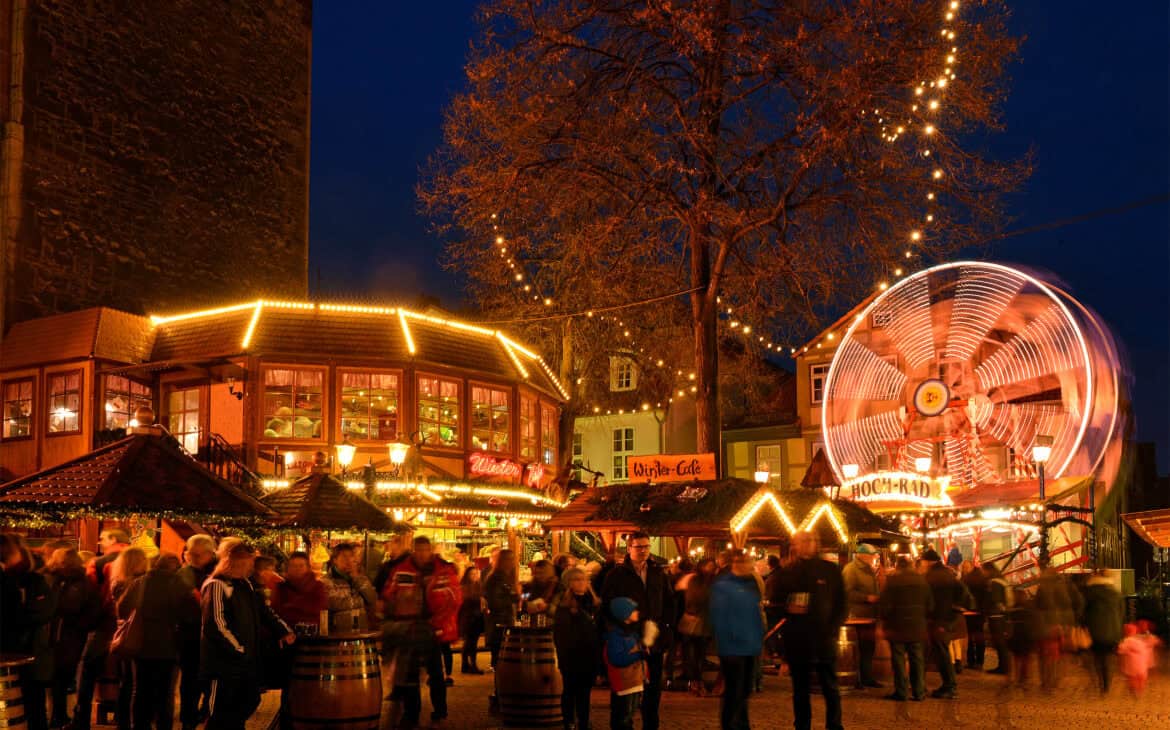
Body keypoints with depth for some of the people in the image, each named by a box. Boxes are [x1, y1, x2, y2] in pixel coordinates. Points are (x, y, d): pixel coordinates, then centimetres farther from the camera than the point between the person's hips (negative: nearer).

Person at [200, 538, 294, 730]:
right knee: (221, 713, 1)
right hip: (225, 663, -9)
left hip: (247, 661, 9)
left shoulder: (245, 584, 12)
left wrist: (284, 631, 5)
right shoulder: (217, 585, -16)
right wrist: (239, 650, -18)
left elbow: (264, 612, 18)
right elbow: (217, 625, -22)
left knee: (249, 702, 17)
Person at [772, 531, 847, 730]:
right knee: (800, 690, 9)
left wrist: (833, 629, -8)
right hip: (796, 641, 1)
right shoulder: (787, 572, 7)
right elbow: (777, 600, 12)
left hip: (823, 639, -1)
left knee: (830, 688, 4)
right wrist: (787, 608, -9)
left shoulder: (829, 570, 3)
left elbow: (841, 604, 4)